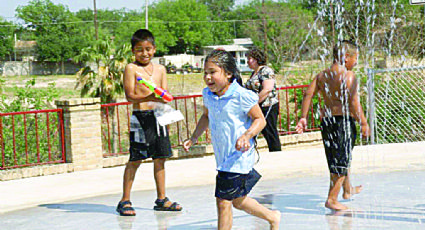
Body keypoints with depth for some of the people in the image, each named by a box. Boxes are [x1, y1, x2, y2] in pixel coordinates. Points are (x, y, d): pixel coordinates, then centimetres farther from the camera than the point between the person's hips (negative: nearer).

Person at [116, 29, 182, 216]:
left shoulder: (160, 69, 13)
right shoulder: (131, 69, -4)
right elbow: (130, 95, -11)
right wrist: (149, 98, -25)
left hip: (158, 116, 6)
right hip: (140, 117, -5)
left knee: (160, 158, 10)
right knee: (135, 160, -4)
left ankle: (161, 199, 19)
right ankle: (125, 201, 3)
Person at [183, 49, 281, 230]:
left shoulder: (241, 96, -19)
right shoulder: (208, 95, 3)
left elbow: (260, 119, -12)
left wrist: (246, 136, -28)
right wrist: (193, 138, 13)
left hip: (239, 156, -8)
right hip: (223, 157, 8)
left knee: (223, 200, -10)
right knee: (237, 201, 21)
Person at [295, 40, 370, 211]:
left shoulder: (322, 75, 10)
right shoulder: (348, 75, -11)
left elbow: (308, 94, 2)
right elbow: (354, 102, -18)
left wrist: (303, 117, 2)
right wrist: (364, 123, -13)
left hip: (326, 120, 8)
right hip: (343, 120, -8)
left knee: (339, 159, 24)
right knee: (342, 161, -2)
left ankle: (348, 190, 42)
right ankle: (332, 199, -4)